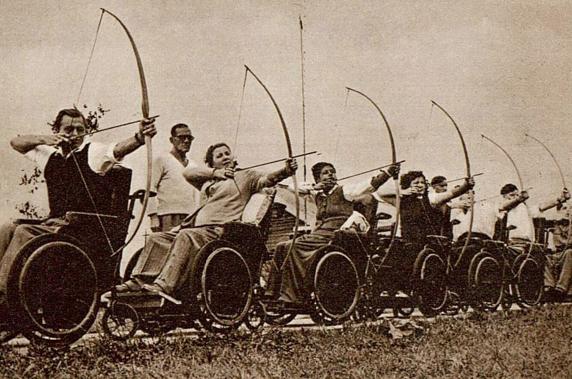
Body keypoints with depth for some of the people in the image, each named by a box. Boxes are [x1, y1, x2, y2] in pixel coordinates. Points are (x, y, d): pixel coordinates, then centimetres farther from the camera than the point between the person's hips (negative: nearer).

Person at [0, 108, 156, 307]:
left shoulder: (94, 152, 0)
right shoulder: (50, 155, 19)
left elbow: (119, 148, -21)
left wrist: (140, 137, -43)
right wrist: (43, 139, 9)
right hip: (53, 222, 7)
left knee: (24, 231, -24)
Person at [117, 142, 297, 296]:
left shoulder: (246, 176, 10)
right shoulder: (208, 180, 27)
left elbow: (267, 179, -7)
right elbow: (187, 172, 13)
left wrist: (286, 171, -27)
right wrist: (214, 172, 0)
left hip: (219, 230, -7)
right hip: (197, 229, 8)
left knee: (186, 236, -32)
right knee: (156, 238, 1)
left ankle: (165, 286, -41)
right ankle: (140, 280, -2)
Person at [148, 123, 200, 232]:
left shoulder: (194, 166, 23)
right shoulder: (162, 160, 6)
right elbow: (151, 189, -2)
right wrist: (153, 216, -12)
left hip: (190, 219, 5)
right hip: (168, 217, -5)